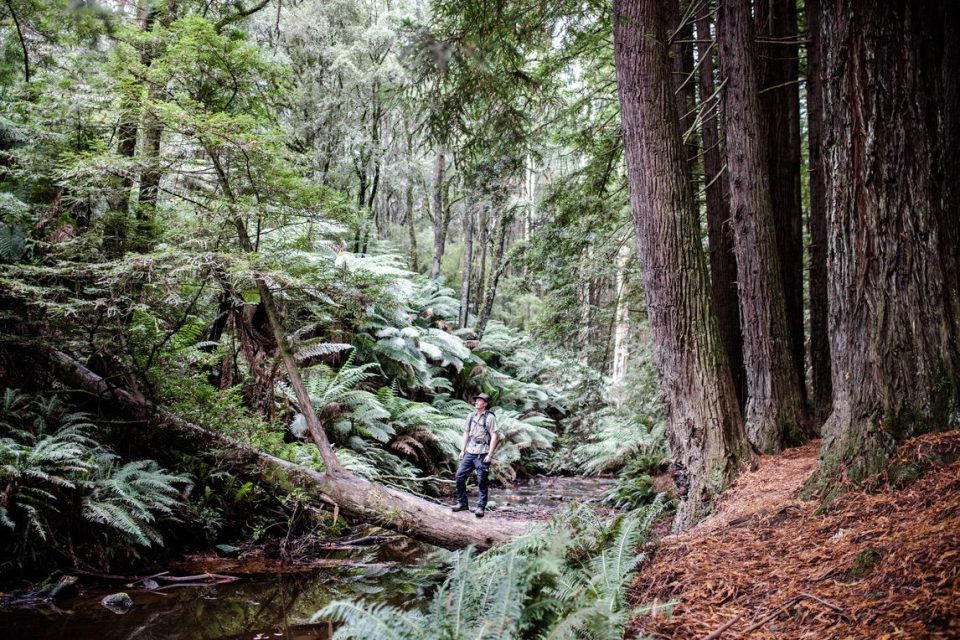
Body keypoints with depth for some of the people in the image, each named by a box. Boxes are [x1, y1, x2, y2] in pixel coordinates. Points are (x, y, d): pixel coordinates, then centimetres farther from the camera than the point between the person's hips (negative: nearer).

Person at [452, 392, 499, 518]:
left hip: (482, 454, -6)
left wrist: (489, 454, -14)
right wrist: (462, 450, 10)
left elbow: (494, 436, -8)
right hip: (469, 452, 6)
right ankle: (462, 503, 16)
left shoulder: (490, 417, -5)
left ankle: (481, 507, 6)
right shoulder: (471, 416, 12)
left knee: (482, 481, -2)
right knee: (460, 476, 4)